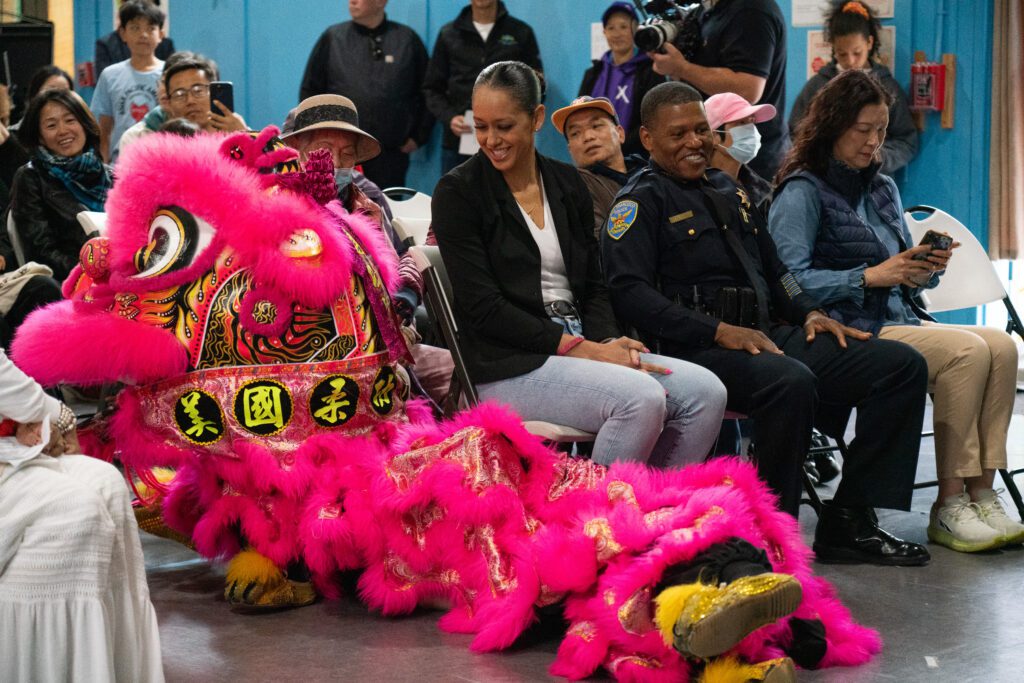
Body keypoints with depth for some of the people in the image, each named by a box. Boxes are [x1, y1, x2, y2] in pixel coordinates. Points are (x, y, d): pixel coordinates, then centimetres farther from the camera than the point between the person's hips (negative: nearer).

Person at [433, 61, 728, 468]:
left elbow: (592, 285, 16)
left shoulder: (566, 184, 14)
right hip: (507, 366, -6)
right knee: (641, 398, -29)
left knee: (706, 393, -14)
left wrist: (608, 341, -7)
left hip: (584, 344, 6)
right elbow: (483, 308, -10)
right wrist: (580, 347, -16)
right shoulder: (457, 194, -3)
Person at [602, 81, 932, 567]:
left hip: (766, 336, 8)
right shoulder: (640, 202, 1)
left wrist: (807, 312, 11)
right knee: (791, 382, -39)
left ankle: (848, 523, -4)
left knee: (901, 364, -4)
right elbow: (629, 293, -14)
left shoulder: (729, 191, 26)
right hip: (695, 352, -8)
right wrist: (719, 332, -21)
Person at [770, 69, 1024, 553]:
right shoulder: (802, 193, -2)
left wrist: (926, 269, 2)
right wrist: (871, 276, -17)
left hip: (900, 320, 7)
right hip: (848, 332, -7)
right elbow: (790, 281, -14)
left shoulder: (883, 190, 22)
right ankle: (949, 506, -23)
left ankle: (980, 494, -21)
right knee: (967, 351, -27)